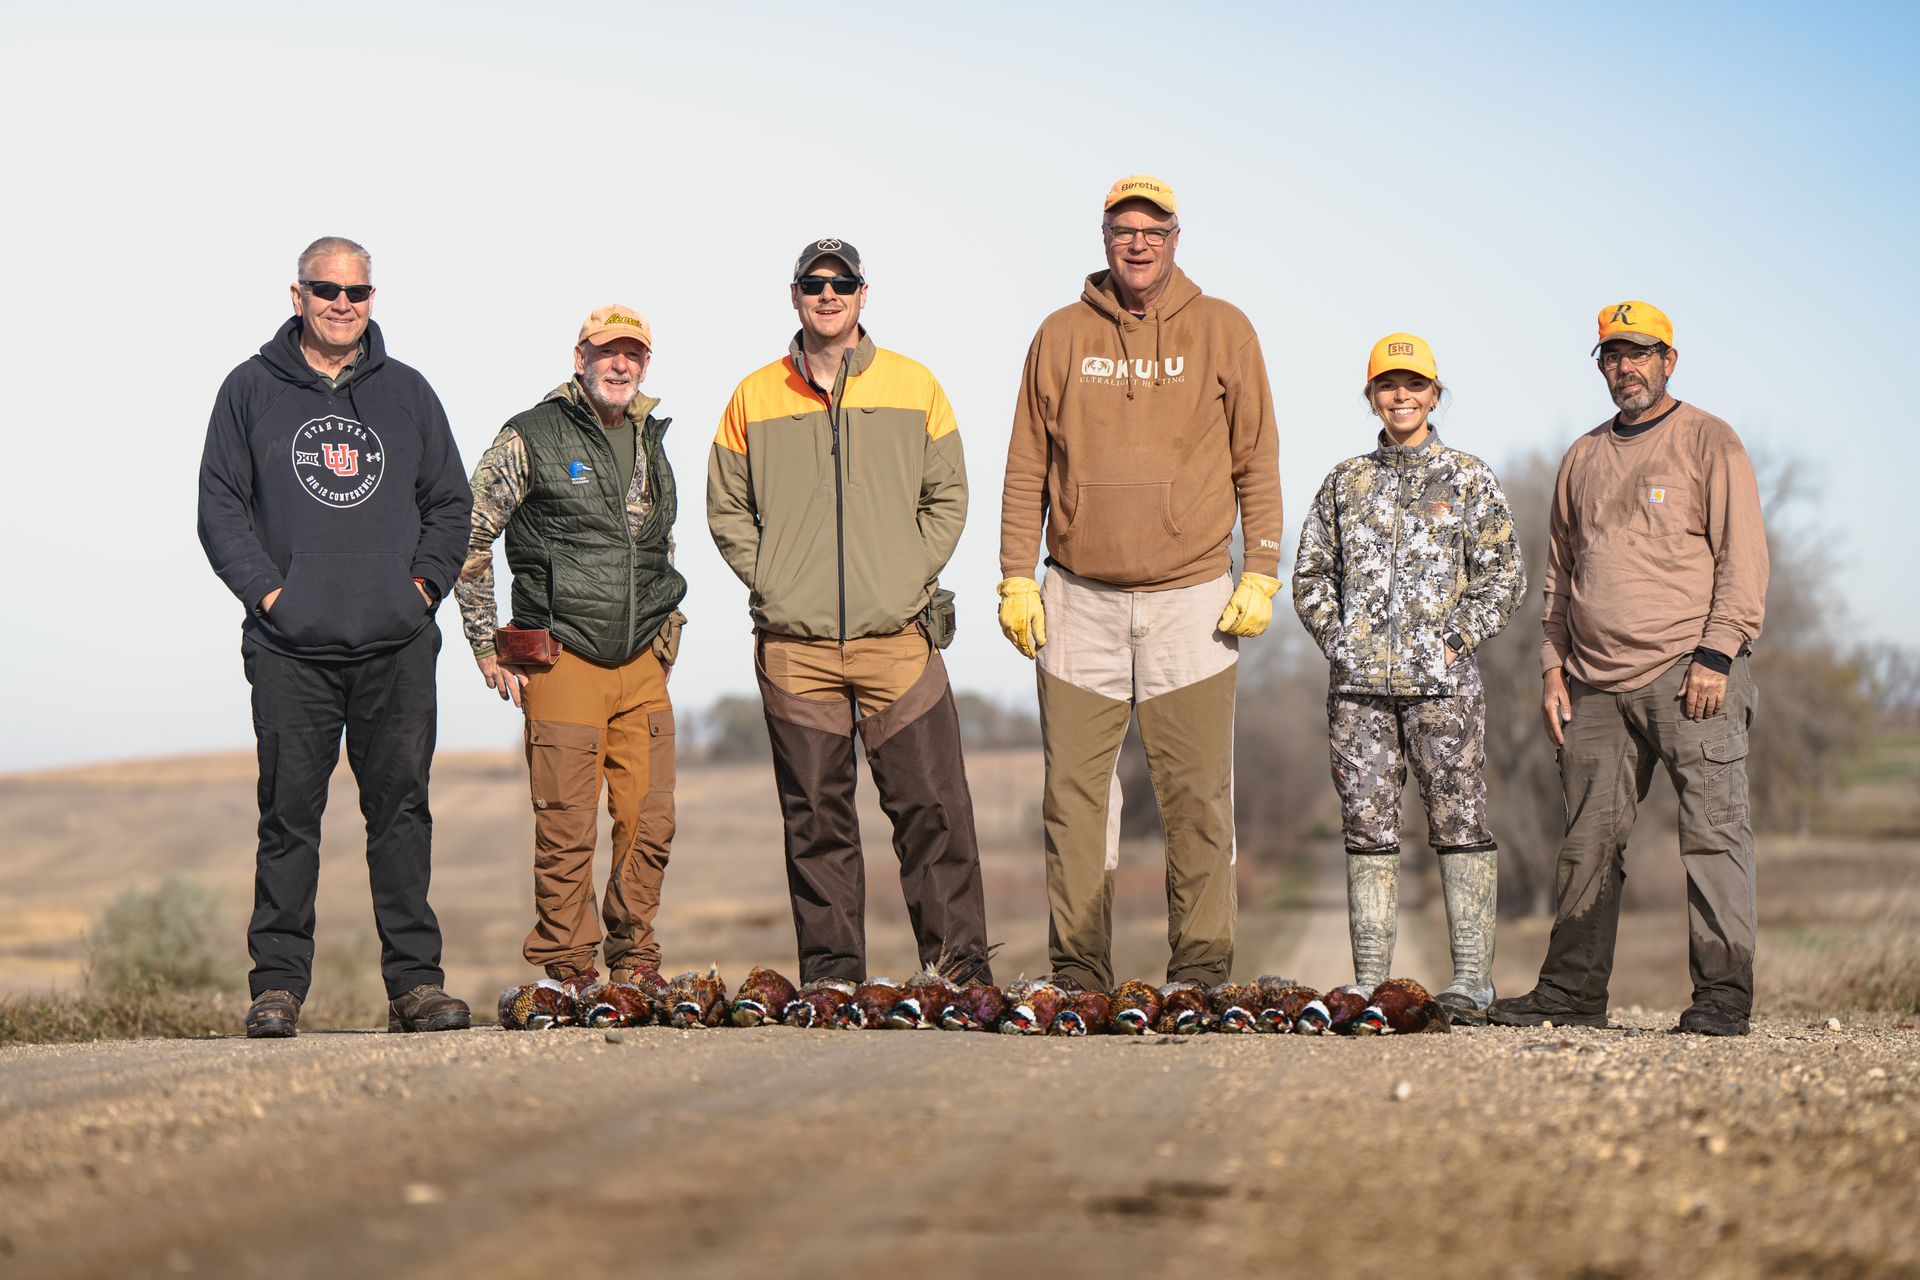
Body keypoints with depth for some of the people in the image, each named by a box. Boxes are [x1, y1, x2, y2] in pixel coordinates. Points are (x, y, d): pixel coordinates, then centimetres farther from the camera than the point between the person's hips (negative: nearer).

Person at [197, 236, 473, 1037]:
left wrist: (424, 581, 2)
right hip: (291, 647, -1)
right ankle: (278, 983, 4)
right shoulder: (251, 391, 8)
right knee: (289, 815, -2)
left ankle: (415, 979, 2)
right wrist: (266, 589, -6)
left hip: (398, 646, 2)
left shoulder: (407, 394, 14)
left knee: (402, 808, -1)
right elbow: (220, 504, 5)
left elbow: (450, 502, 17)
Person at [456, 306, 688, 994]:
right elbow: (468, 538, 0)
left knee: (649, 822, 4)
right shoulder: (529, 439, -4)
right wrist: (487, 647, -2)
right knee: (568, 828, -5)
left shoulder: (651, 445, 15)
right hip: (563, 660, -5)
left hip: (643, 665, 5)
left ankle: (634, 963, 17)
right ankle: (567, 973, 4)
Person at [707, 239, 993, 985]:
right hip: (793, 643, 1)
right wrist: (768, 580, 0)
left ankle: (958, 959, 1)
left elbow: (947, 497, 10)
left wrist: (911, 575, -2)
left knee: (931, 804, -5)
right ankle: (830, 971, 10)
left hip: (897, 636, -1)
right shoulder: (755, 398, 9)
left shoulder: (914, 389, 8)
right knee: (816, 815, 4)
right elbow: (726, 508, 13)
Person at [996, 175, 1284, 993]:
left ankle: (1200, 967, 4)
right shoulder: (1062, 336, 8)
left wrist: (1260, 577, -2)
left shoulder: (1222, 332, 5)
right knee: (1075, 791, 1)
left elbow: (1257, 464, 6)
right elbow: (1027, 470, 10)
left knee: (1196, 796, -2)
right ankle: (1078, 970, 7)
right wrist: (1016, 578, 3)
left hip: (1191, 602, -1)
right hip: (1080, 603, 1)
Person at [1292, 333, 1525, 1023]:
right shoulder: (1346, 481, 13)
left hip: (1442, 680, -3)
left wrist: (1457, 641, -6)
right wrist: (1336, 640, 3)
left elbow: (1503, 574, 3)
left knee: (1458, 821, -4)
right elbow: (1311, 573, 16)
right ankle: (1370, 980, 7)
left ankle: (1473, 976, 0)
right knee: (1366, 824, 3)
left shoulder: (1468, 477, 5)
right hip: (1358, 682, 3)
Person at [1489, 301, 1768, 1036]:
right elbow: (1560, 573, 23)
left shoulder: (1709, 443, 3)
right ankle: (1572, 990, 13)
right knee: (1588, 840, 6)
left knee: (1713, 831, -9)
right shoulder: (1583, 459, 19)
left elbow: (1743, 557, -3)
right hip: (1597, 685, 5)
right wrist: (1554, 666, 12)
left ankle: (1723, 994, -7)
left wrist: (1715, 653, -12)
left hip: (1690, 674, -5)